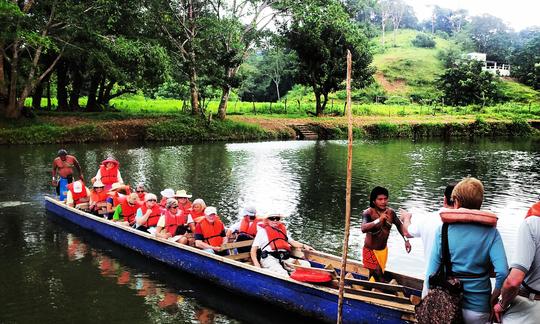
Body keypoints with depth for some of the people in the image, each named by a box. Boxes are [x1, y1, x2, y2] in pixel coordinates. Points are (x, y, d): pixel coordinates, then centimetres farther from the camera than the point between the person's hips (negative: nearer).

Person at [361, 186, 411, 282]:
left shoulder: (390, 212, -5)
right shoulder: (368, 213, -21)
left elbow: (399, 225, 13)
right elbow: (363, 228, -38)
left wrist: (406, 240, 5)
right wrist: (379, 220, -47)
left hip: (383, 250, 5)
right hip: (371, 250, -5)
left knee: (374, 276, 16)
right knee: (379, 277, -13)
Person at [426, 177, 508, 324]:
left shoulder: (443, 229, -7)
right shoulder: (490, 232, -6)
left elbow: (432, 272, -8)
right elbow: (502, 272, -17)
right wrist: (493, 298, -1)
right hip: (478, 307, 0)